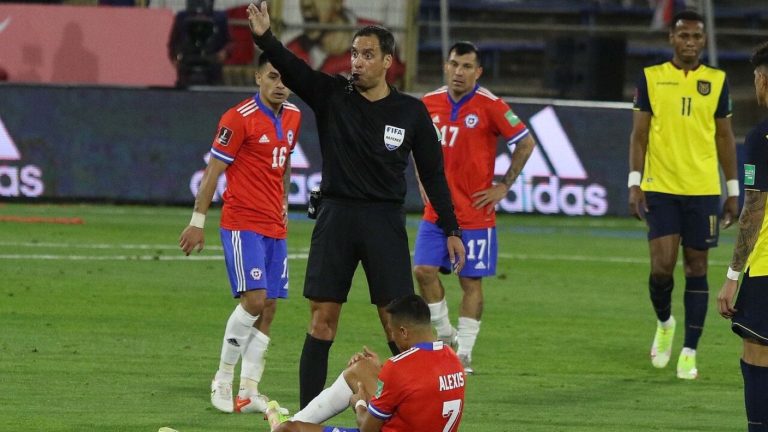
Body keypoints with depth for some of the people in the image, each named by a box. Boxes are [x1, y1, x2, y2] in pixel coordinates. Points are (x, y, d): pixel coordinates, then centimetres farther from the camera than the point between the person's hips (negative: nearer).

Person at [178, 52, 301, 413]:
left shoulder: (292, 117, 9)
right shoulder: (239, 118, -12)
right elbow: (213, 171, -9)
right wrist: (197, 222, -10)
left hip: (275, 227, 7)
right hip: (242, 224, -7)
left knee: (269, 307, 2)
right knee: (254, 299, -17)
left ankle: (248, 392, 5)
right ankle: (223, 380, -2)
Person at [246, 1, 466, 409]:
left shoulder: (411, 112, 3)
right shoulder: (331, 95, 2)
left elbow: (433, 173, 8)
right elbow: (292, 68, -16)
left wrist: (450, 229, 6)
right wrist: (265, 37, -36)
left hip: (385, 221, -1)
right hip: (336, 217, 1)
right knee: (322, 318, 0)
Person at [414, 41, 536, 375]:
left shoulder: (489, 106, -10)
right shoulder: (429, 103, 3)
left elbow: (526, 143, -5)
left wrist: (503, 187, -6)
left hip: (475, 212, -4)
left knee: (471, 281, 0)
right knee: (423, 270, -6)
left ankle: (464, 354, 6)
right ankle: (445, 334, 14)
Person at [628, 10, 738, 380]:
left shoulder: (716, 81, 7)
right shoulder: (651, 78, 3)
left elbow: (725, 138, 12)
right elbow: (639, 134, 2)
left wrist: (733, 191, 9)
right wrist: (634, 183, -7)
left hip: (703, 189, 1)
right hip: (660, 188, -1)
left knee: (696, 268, 2)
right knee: (662, 266, -9)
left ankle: (689, 353, 9)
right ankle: (664, 323, 21)